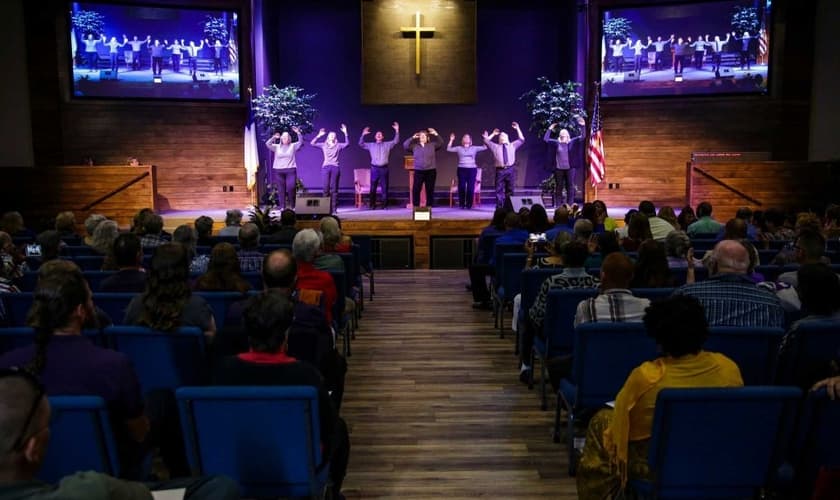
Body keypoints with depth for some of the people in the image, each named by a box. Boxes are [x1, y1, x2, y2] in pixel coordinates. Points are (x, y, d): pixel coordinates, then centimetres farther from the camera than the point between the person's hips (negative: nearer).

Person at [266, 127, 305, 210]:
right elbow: (267, 144, 1)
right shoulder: (277, 147, 11)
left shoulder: (293, 146, 8)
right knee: (281, 189, 3)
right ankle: (282, 206, 7)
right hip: (278, 170, 2)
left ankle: (292, 205, 3)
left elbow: (301, 142, -2)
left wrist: (298, 133, -14)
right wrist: (273, 137, -13)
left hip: (290, 170, -2)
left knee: (291, 188, -11)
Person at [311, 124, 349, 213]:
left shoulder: (338, 145, 11)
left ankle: (334, 208, 0)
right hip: (325, 167, 1)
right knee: (326, 188, -3)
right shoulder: (324, 145, 13)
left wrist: (345, 133, -10)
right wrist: (319, 135, -3)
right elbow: (312, 143, 5)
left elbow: (347, 143, -3)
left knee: (334, 188, -1)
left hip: (335, 168, -1)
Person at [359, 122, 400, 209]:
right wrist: (363, 134, -6)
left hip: (384, 168, 0)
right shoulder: (371, 145, 12)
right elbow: (360, 144, 7)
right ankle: (372, 205, 8)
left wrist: (397, 131, -7)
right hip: (374, 168, 0)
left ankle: (384, 205, 6)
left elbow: (396, 141, 3)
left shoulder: (387, 144, 11)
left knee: (384, 187, 1)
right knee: (373, 188, 1)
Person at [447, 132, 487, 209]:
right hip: (461, 169, 0)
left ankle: (469, 205, 5)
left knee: (471, 188, -2)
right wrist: (451, 140, -1)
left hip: (472, 169, 0)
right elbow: (449, 149, 7)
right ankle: (461, 204, 7)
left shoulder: (474, 148, 9)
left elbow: (485, 148, 6)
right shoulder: (459, 148, 9)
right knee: (461, 187, -1)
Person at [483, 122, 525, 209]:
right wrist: (493, 134, 15)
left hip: (510, 170, 1)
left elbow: (522, 139, 19)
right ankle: (499, 207, -3)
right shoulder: (495, 146, 17)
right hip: (500, 170, -1)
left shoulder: (512, 146, 20)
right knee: (499, 190, -5)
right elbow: (486, 140, 16)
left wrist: (517, 128, 16)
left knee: (510, 189, 3)